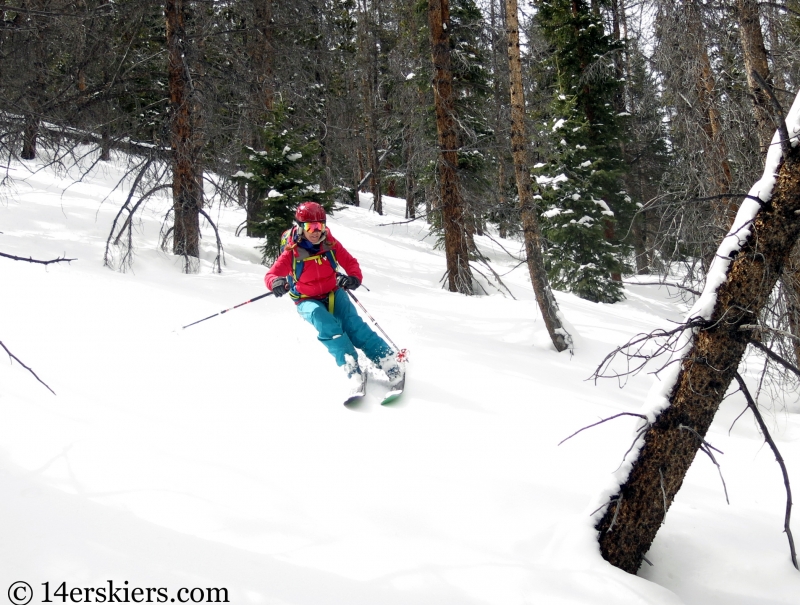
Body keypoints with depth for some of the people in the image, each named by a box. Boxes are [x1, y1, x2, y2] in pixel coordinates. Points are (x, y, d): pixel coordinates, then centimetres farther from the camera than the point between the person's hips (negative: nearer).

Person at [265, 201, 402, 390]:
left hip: (334, 294, 2)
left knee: (354, 325, -20)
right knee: (328, 326, -31)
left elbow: (350, 262, 0)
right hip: (308, 301, -2)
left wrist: (355, 277, -24)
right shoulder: (292, 253, -14)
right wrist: (276, 282, -42)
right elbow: (271, 275, -16)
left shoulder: (330, 244, -8)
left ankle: (388, 362, -20)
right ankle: (352, 368, -33)